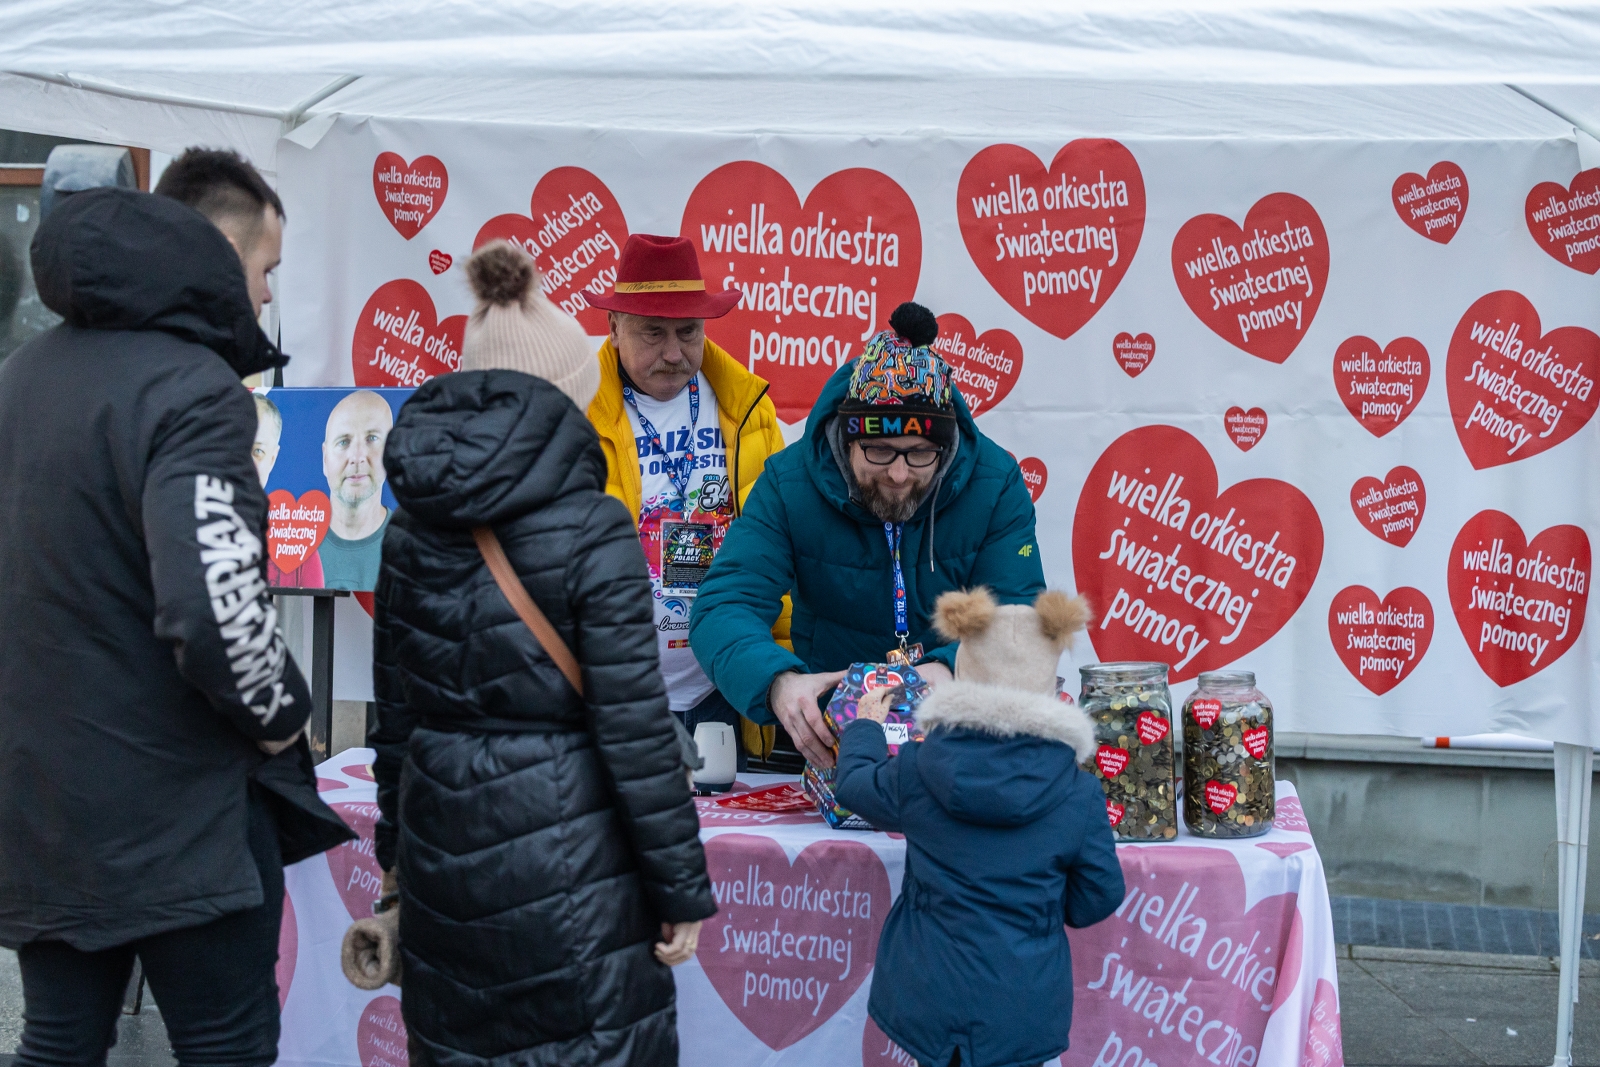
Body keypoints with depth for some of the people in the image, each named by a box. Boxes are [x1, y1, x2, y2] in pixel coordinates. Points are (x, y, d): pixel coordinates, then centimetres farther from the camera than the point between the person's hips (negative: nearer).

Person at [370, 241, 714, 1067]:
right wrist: (682, 889, -6)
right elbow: (634, 729, -15)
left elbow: (396, 710, 11)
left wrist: (397, 845, 22)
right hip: (565, 860, -6)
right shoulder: (592, 531, -14)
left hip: (444, 850, 6)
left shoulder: (413, 524, 4)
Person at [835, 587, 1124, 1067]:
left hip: (926, 997, 1)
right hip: (1020, 1009, -1)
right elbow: (1098, 898, -3)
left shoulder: (916, 773, -9)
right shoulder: (1079, 793, -12)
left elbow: (854, 783, 12)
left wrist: (865, 727, 32)